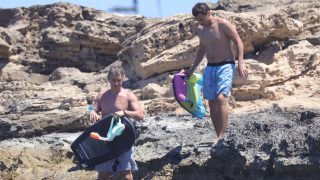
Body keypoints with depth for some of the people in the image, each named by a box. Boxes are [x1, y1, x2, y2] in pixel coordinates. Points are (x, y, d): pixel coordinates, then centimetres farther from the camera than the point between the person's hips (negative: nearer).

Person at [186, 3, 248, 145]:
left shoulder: (223, 24, -11)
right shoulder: (200, 29, 9)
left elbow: (238, 42, -10)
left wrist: (240, 63, -19)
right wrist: (192, 69, 21)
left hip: (226, 66, -7)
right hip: (210, 68, 7)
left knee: (221, 98, -22)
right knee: (212, 103, 4)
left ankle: (221, 137, -23)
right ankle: (219, 137, 11)